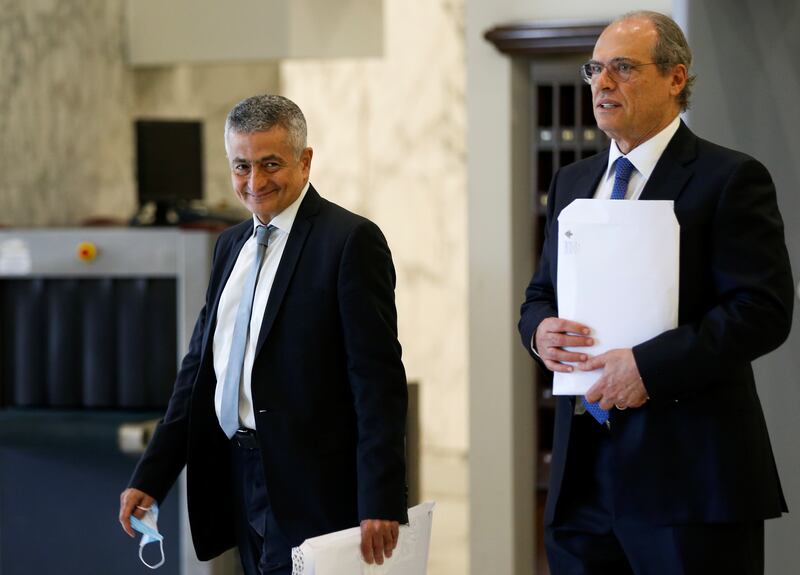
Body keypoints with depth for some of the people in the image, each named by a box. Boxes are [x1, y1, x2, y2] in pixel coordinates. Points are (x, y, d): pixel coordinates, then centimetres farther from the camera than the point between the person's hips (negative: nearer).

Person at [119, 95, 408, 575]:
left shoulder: (350, 240, -9)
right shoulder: (231, 245, 14)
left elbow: (378, 379, -14)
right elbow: (200, 367, 14)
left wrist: (381, 503, -19)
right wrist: (150, 477, 7)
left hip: (310, 491, -7)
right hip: (239, 481, 7)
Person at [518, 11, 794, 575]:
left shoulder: (729, 179, -5)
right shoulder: (572, 183, 16)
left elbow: (764, 310, -13)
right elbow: (539, 294, 22)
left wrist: (648, 364, -21)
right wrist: (541, 330, -3)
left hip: (688, 473, -6)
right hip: (581, 475, 6)